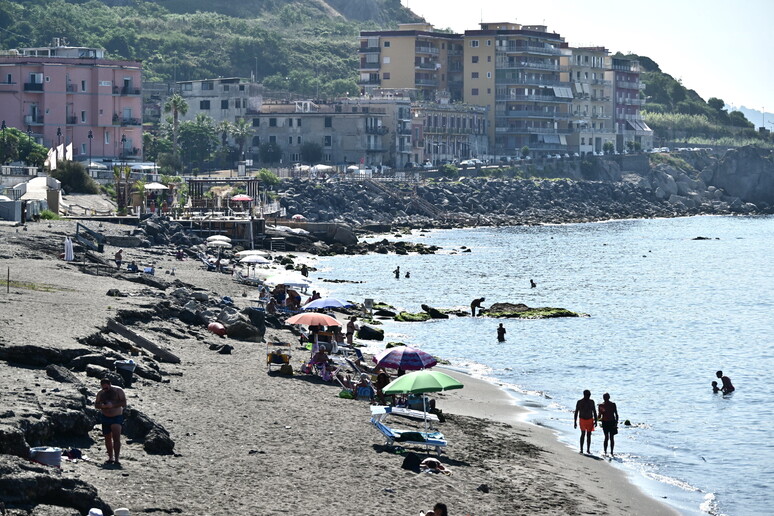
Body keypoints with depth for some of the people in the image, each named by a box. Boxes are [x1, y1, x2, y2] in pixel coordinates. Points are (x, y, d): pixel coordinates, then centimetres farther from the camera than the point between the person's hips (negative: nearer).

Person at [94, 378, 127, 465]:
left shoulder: (118, 391, -4)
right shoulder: (100, 393, 8)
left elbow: (124, 403, -10)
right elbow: (96, 405, 7)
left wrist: (113, 405, -23)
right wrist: (102, 406, -16)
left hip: (117, 418, -5)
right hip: (105, 418, 5)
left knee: (116, 438, -16)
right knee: (107, 439, 9)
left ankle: (117, 458, -21)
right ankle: (110, 457, 21)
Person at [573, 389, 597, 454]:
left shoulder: (591, 402, 3)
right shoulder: (579, 402, -5)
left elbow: (594, 412, 9)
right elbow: (576, 412, 0)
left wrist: (595, 421, 4)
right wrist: (575, 422, -3)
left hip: (590, 420, 3)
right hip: (582, 420, -3)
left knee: (589, 435, 5)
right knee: (583, 434, -15)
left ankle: (588, 449, 13)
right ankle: (581, 449, -10)